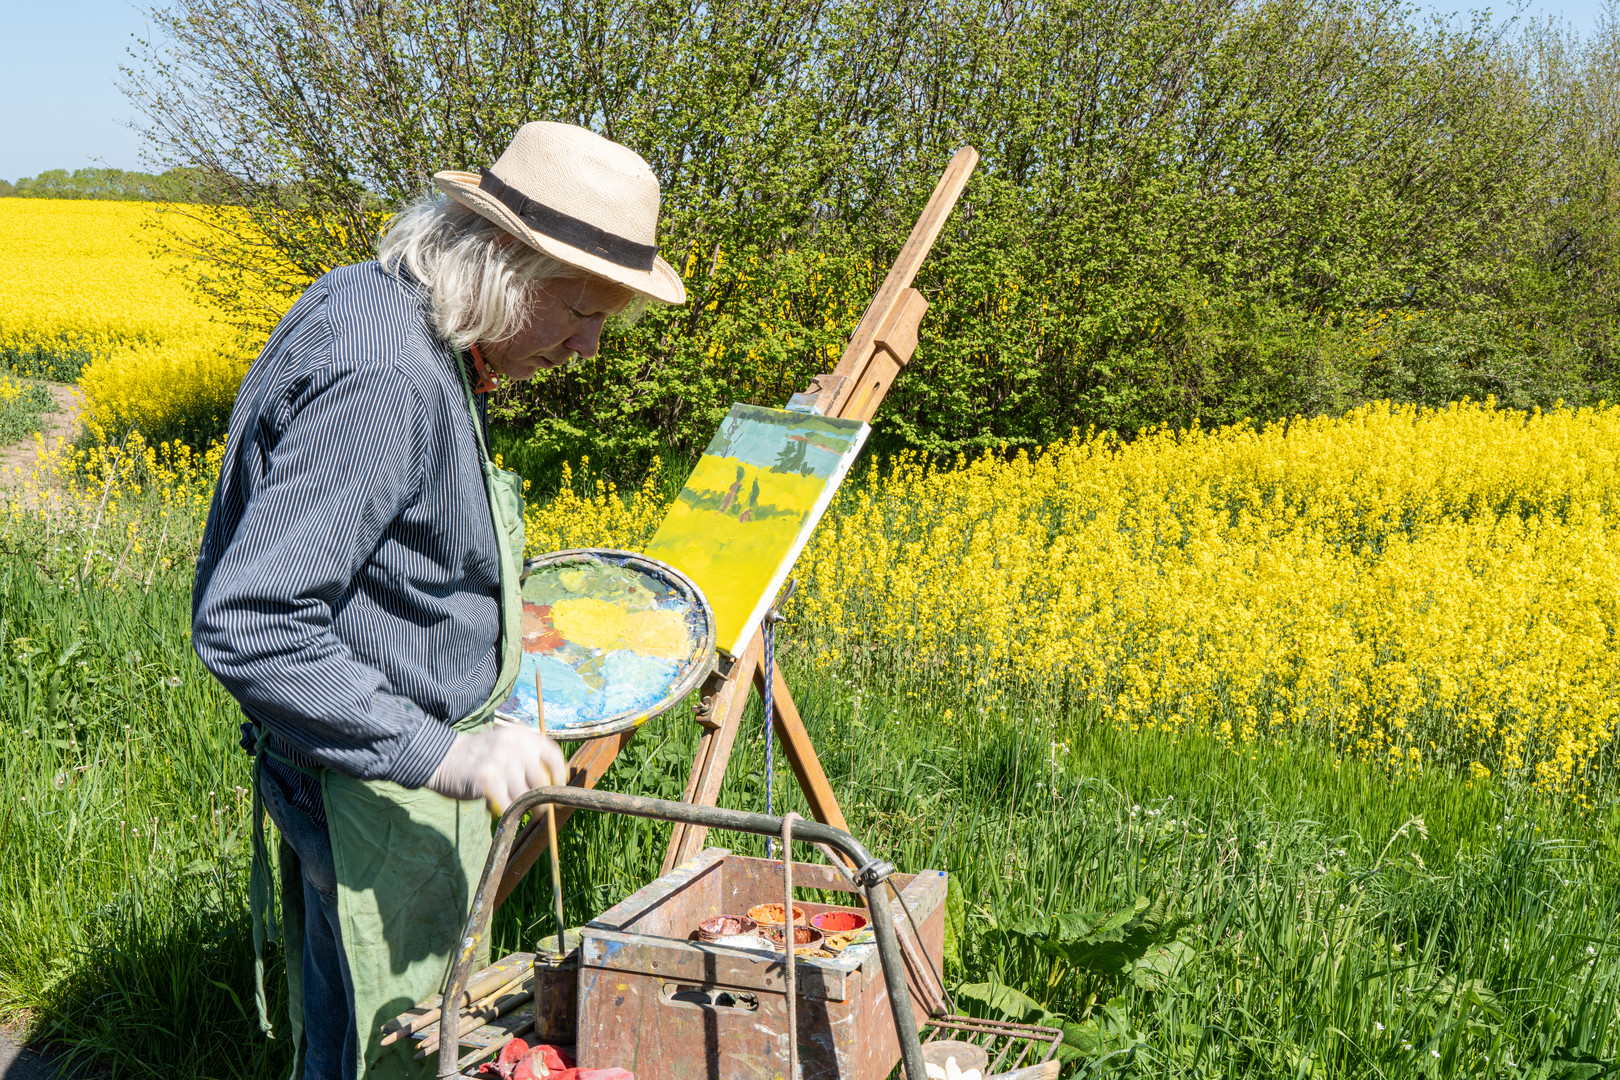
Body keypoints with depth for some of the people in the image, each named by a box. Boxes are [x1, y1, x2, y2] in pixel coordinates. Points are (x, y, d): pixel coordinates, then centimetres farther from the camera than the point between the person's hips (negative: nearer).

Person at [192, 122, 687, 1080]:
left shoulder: (369, 302, 3)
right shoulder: (383, 381, -29)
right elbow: (247, 626, -33)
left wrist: (480, 601, 18)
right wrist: (439, 755, -35)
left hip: (410, 753, 10)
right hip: (377, 791, -10)